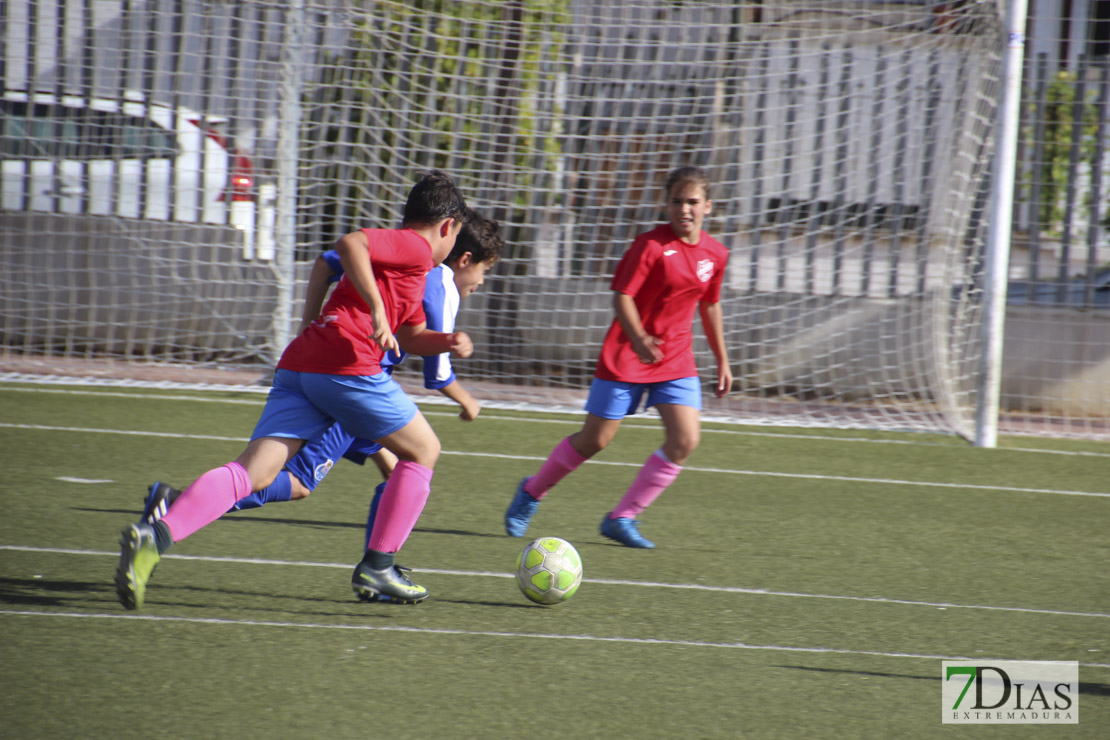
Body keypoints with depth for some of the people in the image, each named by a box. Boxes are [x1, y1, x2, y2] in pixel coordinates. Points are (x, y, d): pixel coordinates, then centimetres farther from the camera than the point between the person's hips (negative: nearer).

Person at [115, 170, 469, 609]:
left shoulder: (407, 257, 33)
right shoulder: (417, 248, 3)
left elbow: (411, 335, 43)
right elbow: (350, 244, -15)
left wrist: (446, 341, 24)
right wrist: (377, 312, -19)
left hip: (297, 366, 8)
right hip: (347, 366, -8)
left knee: (254, 472, -6)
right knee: (423, 451, 14)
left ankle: (155, 537, -28)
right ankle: (377, 568, 11)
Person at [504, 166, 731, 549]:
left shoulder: (715, 254, 4)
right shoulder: (651, 245, -14)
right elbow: (622, 295, -18)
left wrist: (722, 360, 22)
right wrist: (639, 339, -35)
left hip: (676, 361, 5)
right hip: (626, 358, -5)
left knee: (686, 439, -12)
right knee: (594, 440, 1)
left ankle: (622, 518, 0)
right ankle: (532, 492, 27)